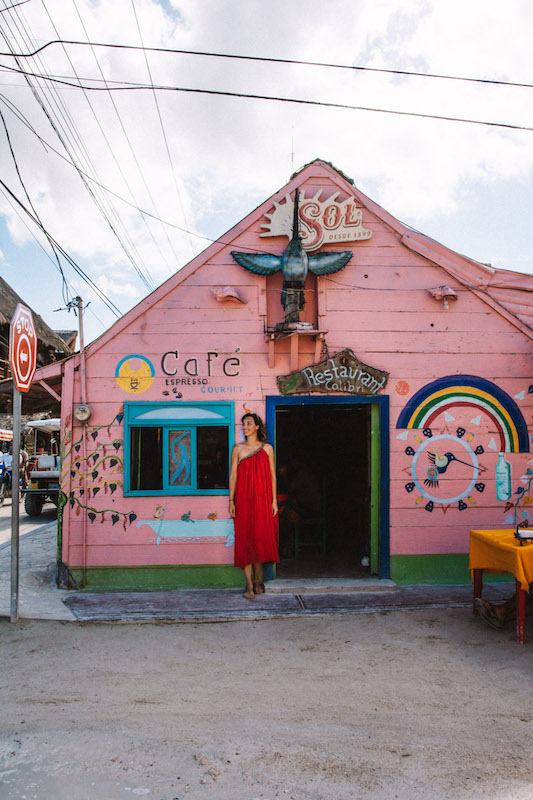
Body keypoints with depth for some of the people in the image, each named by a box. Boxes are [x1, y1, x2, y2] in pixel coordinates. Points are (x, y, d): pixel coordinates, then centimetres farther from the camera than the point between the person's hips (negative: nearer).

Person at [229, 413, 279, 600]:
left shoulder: (267, 449, 5)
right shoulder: (238, 449, 5)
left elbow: (272, 476, 5)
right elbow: (233, 475, 4)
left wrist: (274, 500, 0)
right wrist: (231, 501, -2)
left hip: (262, 499, 0)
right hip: (243, 499, 0)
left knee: (261, 537, 4)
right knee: (245, 539, -3)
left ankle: (257, 580, 20)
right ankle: (249, 585, 2)